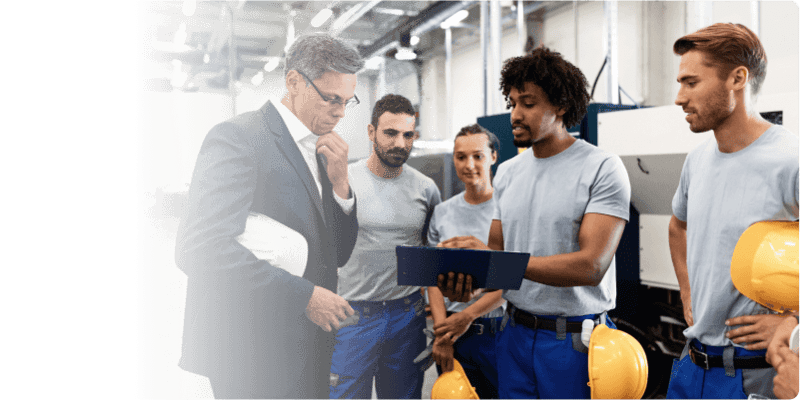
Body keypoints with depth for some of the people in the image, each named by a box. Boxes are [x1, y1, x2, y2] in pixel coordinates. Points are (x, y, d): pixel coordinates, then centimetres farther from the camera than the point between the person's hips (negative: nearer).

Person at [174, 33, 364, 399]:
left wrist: (340, 183, -3)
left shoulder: (318, 152, 11)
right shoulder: (238, 137, -13)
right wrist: (304, 294, -21)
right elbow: (199, 247, -25)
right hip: (257, 354, -7)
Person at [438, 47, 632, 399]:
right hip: (515, 331, 5)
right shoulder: (507, 172, 8)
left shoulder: (602, 168, -11)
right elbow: (496, 248, 10)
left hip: (576, 340, -5)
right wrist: (466, 279, -13)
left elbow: (592, 266, -20)